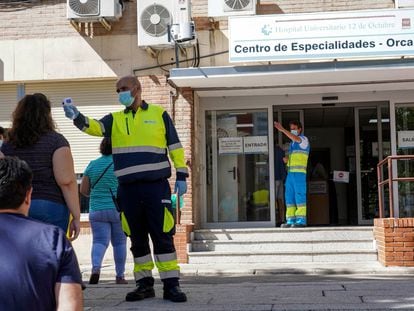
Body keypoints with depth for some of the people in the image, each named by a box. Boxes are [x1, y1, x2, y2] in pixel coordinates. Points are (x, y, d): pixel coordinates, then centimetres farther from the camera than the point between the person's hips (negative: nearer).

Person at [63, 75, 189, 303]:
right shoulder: (115, 120, 12)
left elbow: (175, 147, 7)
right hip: (128, 189, 3)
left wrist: (181, 175, 1)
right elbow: (94, 127, -7)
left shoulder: (158, 114, 6)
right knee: (137, 239, 9)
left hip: (156, 187, -3)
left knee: (163, 236, -3)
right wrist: (76, 116, -27)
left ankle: (171, 285, 3)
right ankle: (144, 283, 20)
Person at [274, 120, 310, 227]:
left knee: (300, 195, -10)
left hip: (300, 172, -8)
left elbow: (295, 138, -22)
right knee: (289, 196, 4)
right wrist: (287, 159, 8)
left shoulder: (303, 139, 1)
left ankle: (301, 220, -10)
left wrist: (282, 130, -28)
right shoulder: (292, 143, 25)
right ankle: (290, 220, 5)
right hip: (290, 172, 8)